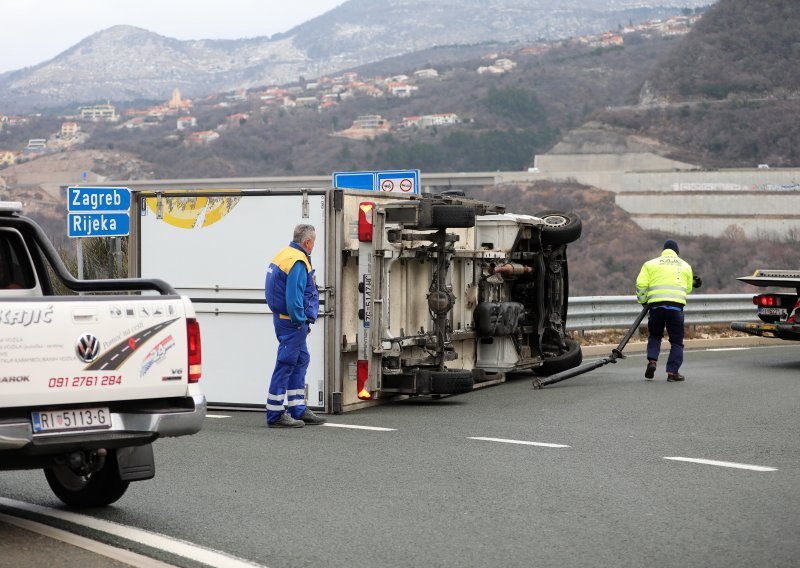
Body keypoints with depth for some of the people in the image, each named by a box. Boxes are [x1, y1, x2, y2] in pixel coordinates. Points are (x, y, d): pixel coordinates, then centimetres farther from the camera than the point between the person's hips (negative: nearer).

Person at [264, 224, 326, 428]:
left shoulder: (284, 255, 14)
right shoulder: (298, 262, -18)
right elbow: (294, 297, -25)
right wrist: (300, 321, -15)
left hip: (283, 317, 11)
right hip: (292, 322, -11)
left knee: (301, 360, 16)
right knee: (286, 364, -6)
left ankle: (298, 410, 21)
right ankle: (275, 415, -2)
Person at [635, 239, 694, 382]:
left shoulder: (651, 264, 12)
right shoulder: (685, 266, 17)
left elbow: (641, 284, 1)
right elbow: (688, 288, 15)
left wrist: (642, 300, 15)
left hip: (656, 304, 1)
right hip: (676, 304, -1)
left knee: (655, 336, 19)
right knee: (676, 341, 6)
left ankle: (652, 361, -1)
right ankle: (672, 372, -1)